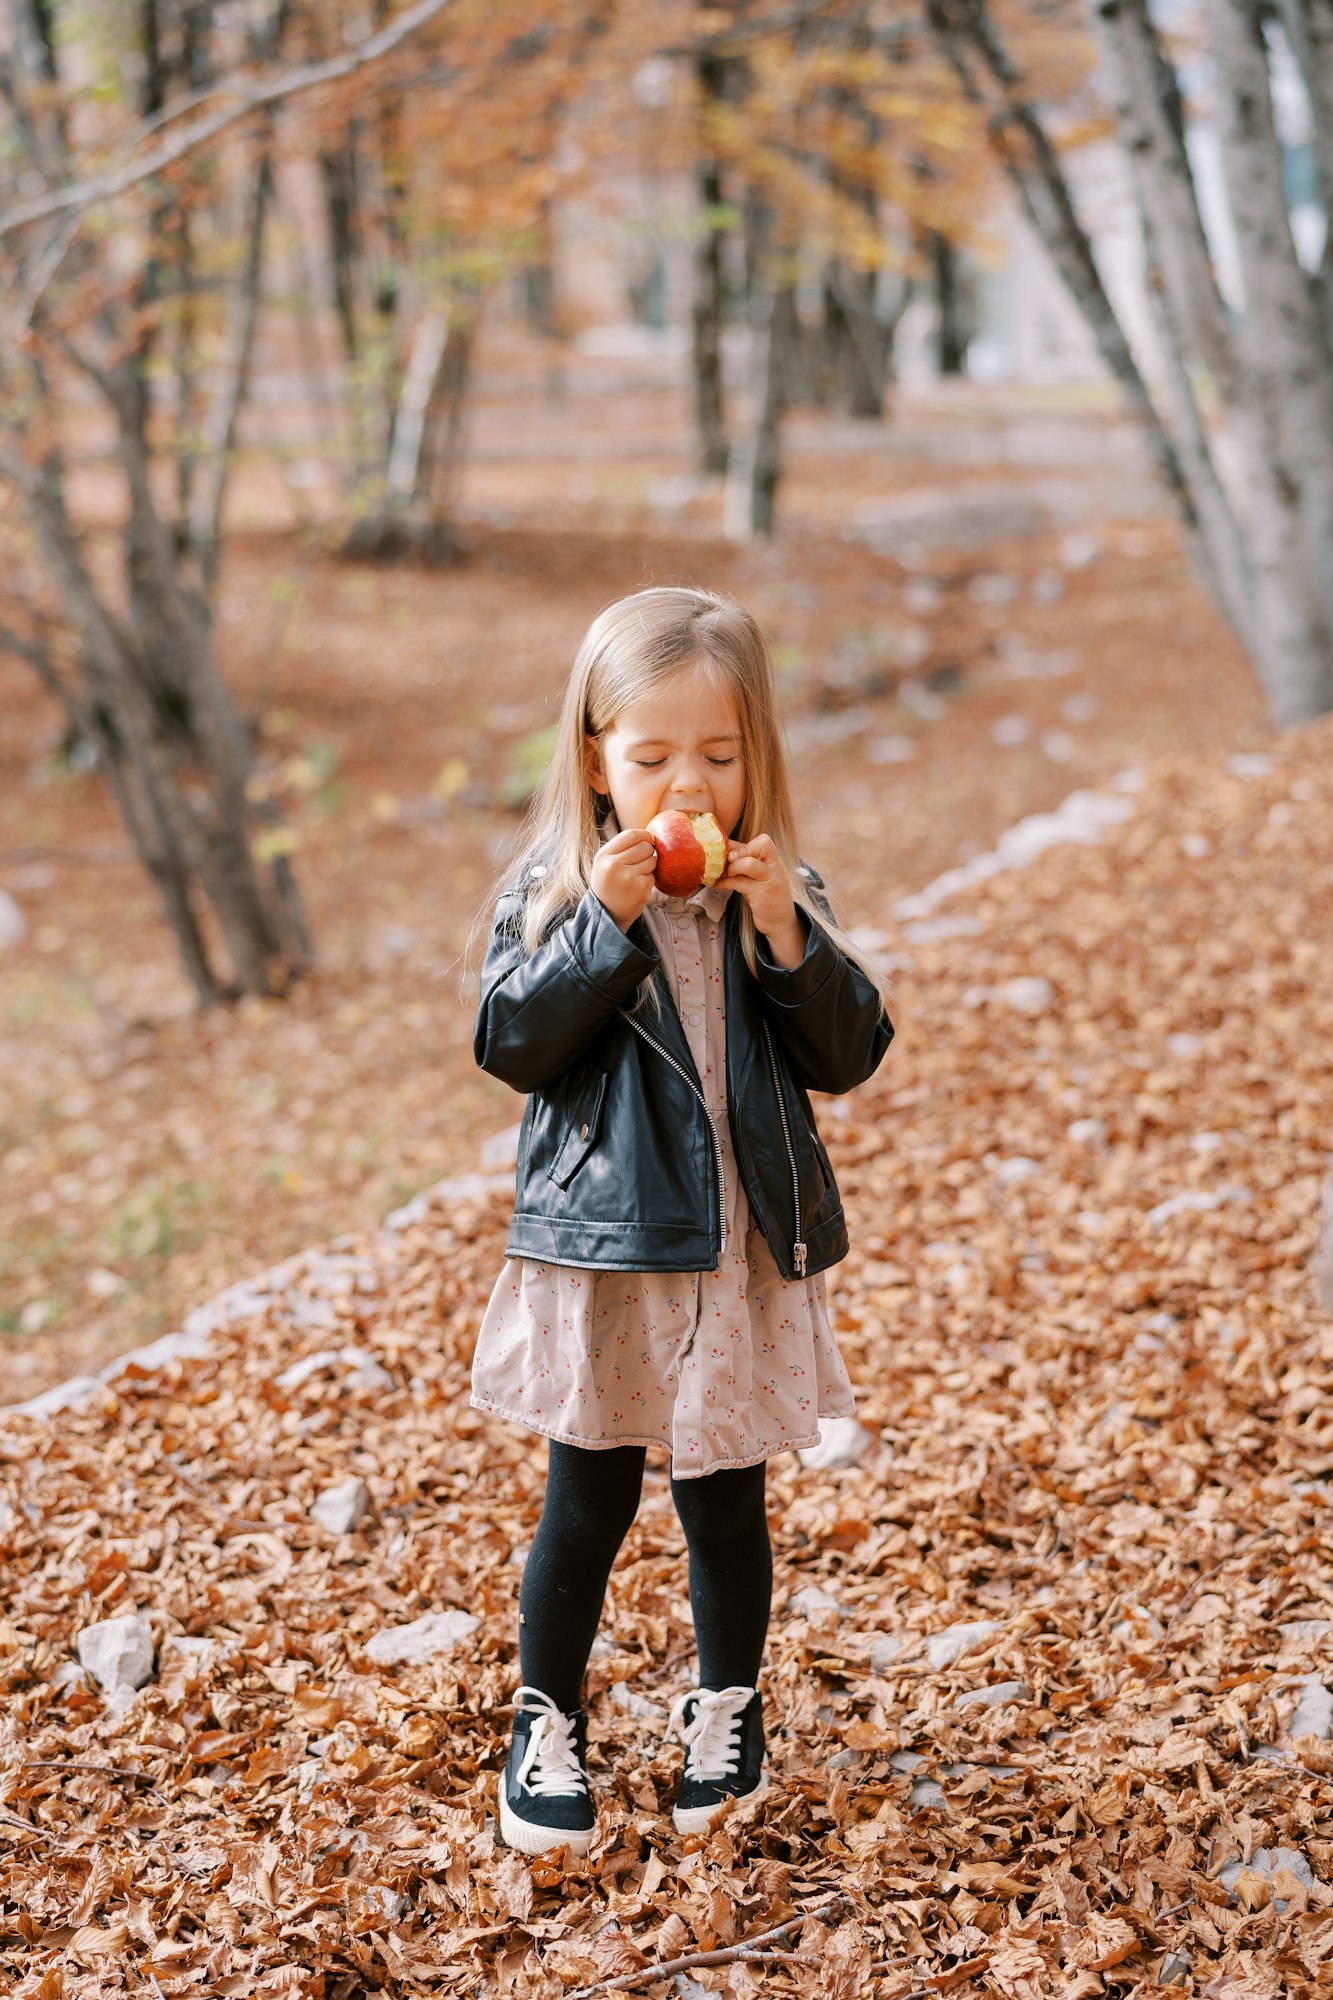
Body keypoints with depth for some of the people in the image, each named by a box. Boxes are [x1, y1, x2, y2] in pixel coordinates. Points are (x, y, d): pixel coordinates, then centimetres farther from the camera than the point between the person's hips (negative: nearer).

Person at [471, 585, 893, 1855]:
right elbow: (514, 1045, -15)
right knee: (587, 1503, 8)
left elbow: (847, 1055, -4)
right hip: (603, 1249, -2)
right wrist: (606, 920, -23)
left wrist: (785, 935, -18)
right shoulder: (550, 890, -5)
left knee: (725, 1506, 13)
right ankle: (547, 1725, 27)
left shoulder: (782, 893, 1)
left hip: (744, 1253, 2)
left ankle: (726, 1710, 35)